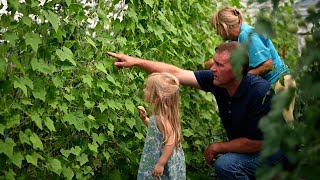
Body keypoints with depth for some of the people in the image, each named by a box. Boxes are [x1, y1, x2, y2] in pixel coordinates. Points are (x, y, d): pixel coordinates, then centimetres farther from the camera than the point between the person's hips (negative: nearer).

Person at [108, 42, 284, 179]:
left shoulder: (260, 92, -31)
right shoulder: (216, 80, -13)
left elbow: (256, 143, -25)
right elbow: (176, 73, -8)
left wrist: (216, 148, -13)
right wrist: (136, 61, -11)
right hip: (242, 147, 7)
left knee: (225, 164, -27)